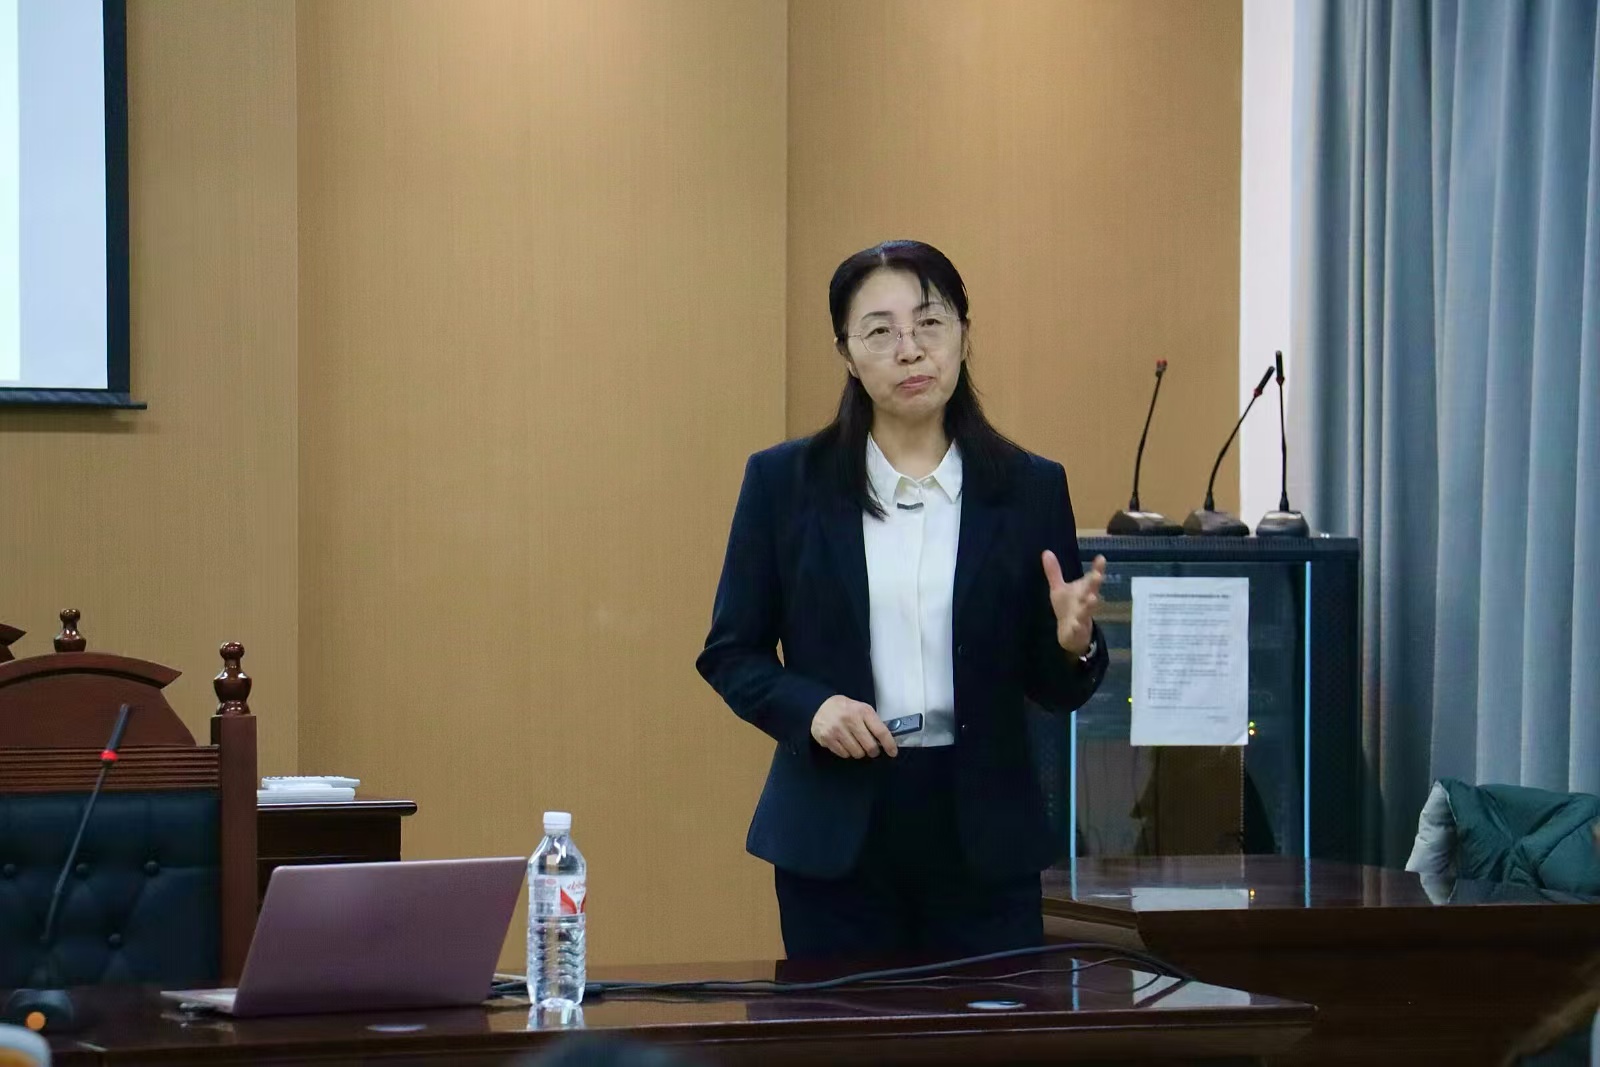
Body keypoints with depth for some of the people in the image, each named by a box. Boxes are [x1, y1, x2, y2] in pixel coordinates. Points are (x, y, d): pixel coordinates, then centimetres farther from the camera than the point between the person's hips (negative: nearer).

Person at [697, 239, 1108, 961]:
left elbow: (1054, 691, 8)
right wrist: (809, 707, -12)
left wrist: (1073, 645, -14)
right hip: (836, 832, 0)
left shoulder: (1028, 489, 5)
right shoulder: (785, 482, 4)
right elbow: (730, 653, 7)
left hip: (983, 834, 1)